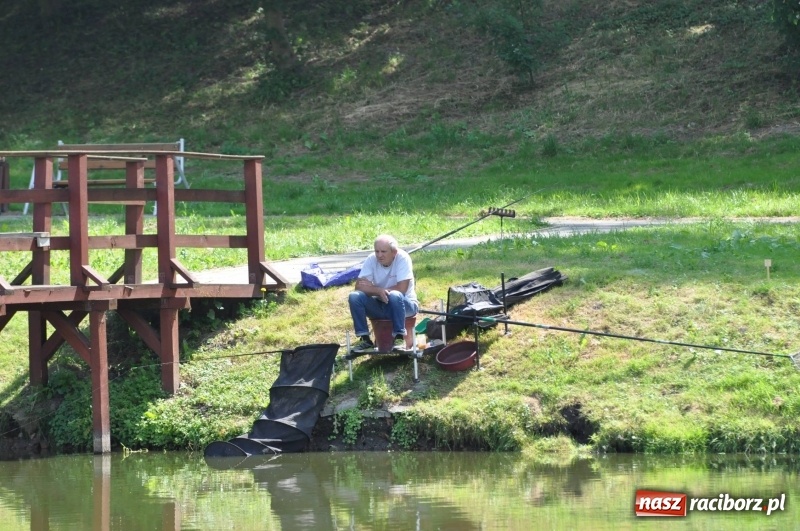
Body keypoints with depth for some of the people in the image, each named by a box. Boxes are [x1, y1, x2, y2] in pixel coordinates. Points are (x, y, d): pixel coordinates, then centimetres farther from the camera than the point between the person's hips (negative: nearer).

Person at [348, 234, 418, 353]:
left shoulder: (403, 258, -20)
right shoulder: (371, 259, -10)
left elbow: (401, 289, -26)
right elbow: (359, 286, -16)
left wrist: (373, 289, -18)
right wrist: (379, 291, -34)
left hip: (404, 305, -4)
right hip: (380, 305, 4)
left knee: (395, 295, -37)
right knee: (354, 297, -21)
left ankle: (399, 338, -26)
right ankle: (364, 340, -16)